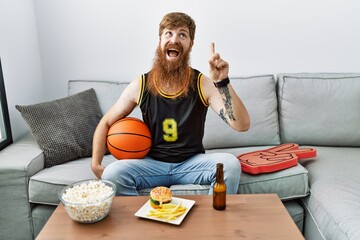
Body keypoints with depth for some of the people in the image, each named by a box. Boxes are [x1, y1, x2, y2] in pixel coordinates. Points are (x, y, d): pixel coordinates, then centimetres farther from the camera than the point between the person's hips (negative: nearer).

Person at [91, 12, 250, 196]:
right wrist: (95, 165, -7)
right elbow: (105, 123, 5)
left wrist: (222, 83, -30)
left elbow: (242, 125, -19)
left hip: (192, 162, 0)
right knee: (112, 173, -27)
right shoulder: (140, 86, -7)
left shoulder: (203, 84, -10)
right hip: (152, 163, 1)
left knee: (231, 164, -28)